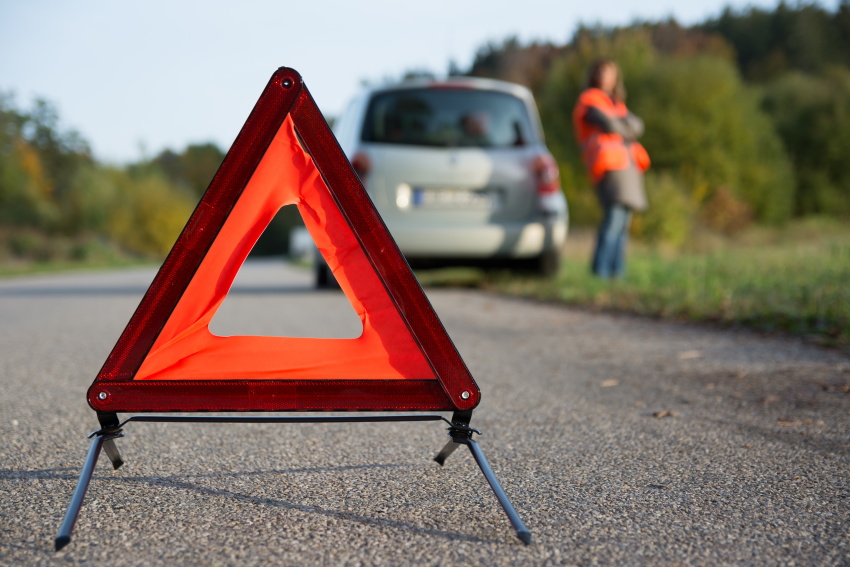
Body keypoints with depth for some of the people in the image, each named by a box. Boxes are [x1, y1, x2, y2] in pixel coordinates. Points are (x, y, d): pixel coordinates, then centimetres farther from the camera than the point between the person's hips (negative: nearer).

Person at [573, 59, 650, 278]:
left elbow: (637, 126, 13)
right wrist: (627, 132, 7)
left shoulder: (616, 103, 29)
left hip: (628, 164, 8)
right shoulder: (589, 99, 3)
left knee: (623, 222, 3)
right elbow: (607, 124, -11)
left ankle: (617, 273, 3)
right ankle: (600, 273, -22)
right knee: (614, 217, -21)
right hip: (610, 163, -8)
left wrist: (622, 122, -6)